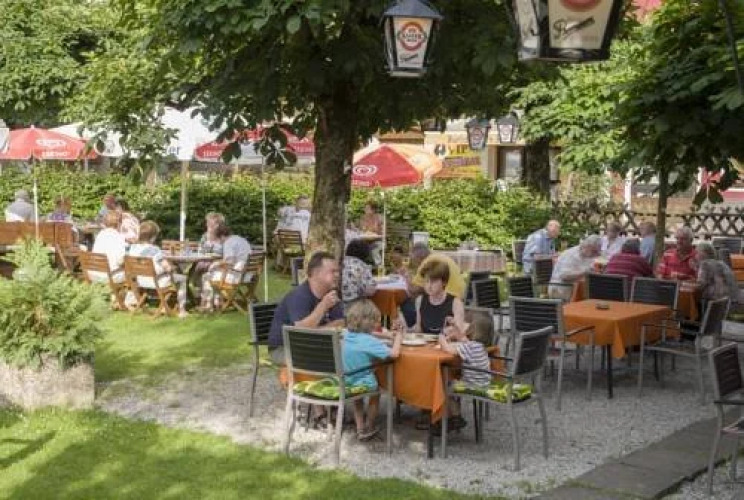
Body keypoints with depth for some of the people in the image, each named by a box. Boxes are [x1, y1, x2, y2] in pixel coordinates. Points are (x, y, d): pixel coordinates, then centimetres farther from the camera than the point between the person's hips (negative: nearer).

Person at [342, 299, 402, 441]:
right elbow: (394, 353, -29)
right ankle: (369, 427, 44)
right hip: (364, 384, -5)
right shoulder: (369, 341, -26)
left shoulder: (347, 334, -5)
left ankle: (360, 429, 39)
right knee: (375, 394, 32)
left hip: (345, 382, 5)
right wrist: (398, 337, -12)